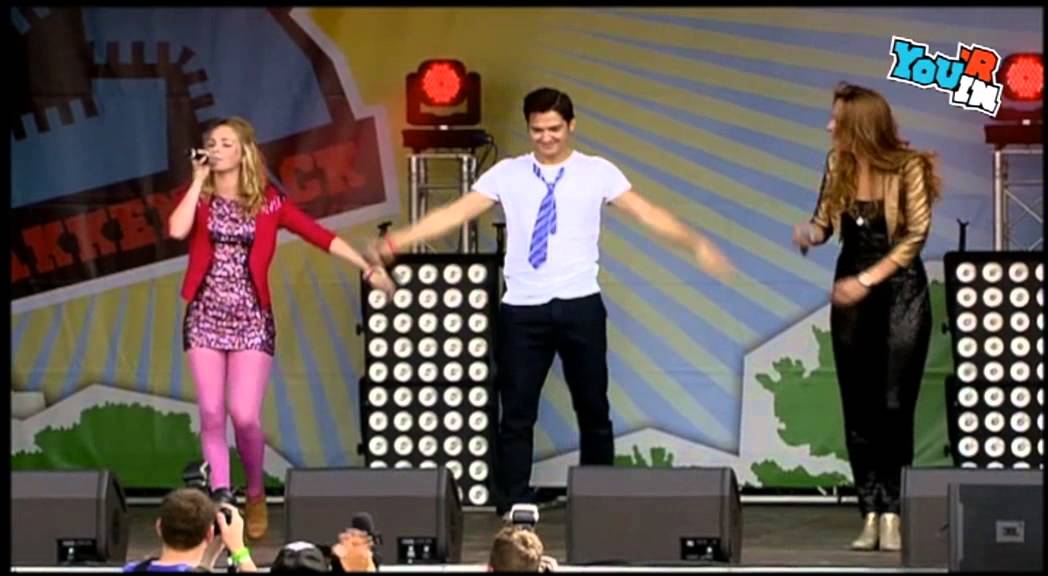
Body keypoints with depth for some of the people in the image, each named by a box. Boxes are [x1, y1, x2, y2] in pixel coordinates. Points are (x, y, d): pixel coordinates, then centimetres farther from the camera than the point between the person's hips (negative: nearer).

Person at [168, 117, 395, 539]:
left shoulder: (268, 202, 1)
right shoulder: (199, 199, 4)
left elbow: (320, 236, -1)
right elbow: (177, 230, -17)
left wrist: (368, 269, -5)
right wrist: (199, 181, -8)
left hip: (251, 320, -2)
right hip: (205, 318, 2)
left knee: (245, 416, -9)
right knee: (212, 415, -3)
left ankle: (255, 496, 15)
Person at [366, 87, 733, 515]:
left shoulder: (598, 172, 2)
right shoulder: (507, 174, 4)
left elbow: (648, 214, -4)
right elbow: (455, 213, 1)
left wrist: (696, 245, -16)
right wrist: (396, 241, -7)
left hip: (579, 305, 0)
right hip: (523, 308, 0)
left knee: (593, 410, 10)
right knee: (517, 414, 2)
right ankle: (512, 510, 7)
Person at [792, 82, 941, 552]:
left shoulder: (908, 167, -14)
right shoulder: (838, 165, 0)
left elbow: (916, 234, -13)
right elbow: (825, 222, 3)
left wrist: (868, 279, -17)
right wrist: (809, 232, -20)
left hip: (900, 292, -4)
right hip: (851, 292, 4)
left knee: (894, 406, -8)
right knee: (859, 407, 2)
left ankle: (892, 514, -6)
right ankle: (870, 514, 5)